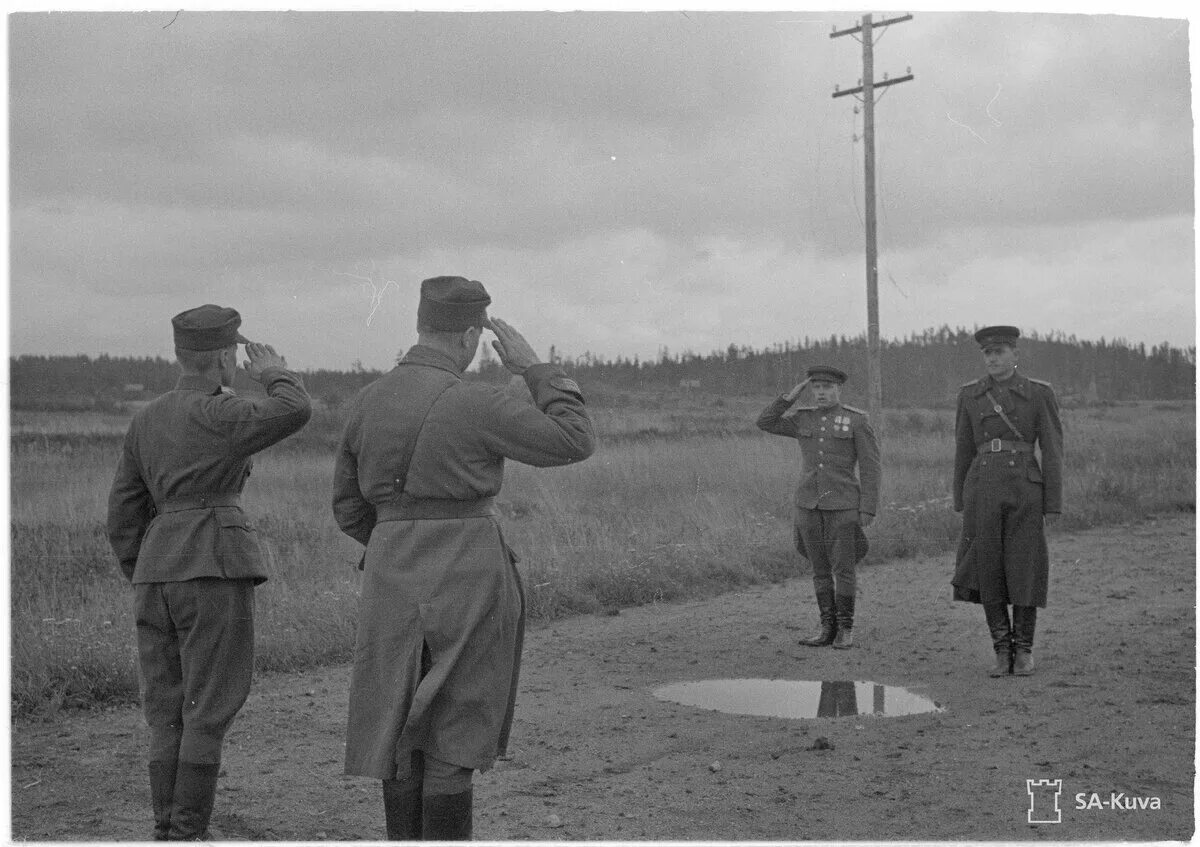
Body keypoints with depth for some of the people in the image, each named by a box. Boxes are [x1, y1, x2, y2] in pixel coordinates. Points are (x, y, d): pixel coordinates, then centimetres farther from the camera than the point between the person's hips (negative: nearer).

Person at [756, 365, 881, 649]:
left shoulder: (858, 420, -5)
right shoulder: (804, 419, 8)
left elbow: (870, 467, -6)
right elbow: (765, 422, 2)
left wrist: (868, 509, -11)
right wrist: (791, 396, -4)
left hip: (843, 504, -4)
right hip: (809, 502, 4)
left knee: (843, 567, -4)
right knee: (820, 568, 6)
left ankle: (846, 629, 8)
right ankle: (828, 629, 12)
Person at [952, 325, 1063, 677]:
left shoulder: (1039, 393, 0)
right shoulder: (970, 394, 8)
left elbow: (1052, 450, -1)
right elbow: (964, 449, 11)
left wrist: (1053, 504, -5)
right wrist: (961, 501, 10)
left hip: (1024, 490, -2)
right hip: (984, 489, 2)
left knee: (1024, 570, 0)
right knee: (988, 571, 0)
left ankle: (1024, 650, 14)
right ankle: (1002, 651, 11)